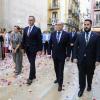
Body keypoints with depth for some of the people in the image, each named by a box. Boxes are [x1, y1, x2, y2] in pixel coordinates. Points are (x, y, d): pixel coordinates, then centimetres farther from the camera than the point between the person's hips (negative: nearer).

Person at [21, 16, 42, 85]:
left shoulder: (37, 29, -7)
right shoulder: (25, 29, 9)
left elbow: (40, 40, -9)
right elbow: (24, 39, 12)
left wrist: (40, 50, -13)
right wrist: (22, 47, 7)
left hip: (33, 49, -5)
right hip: (27, 49, 5)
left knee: (32, 63, -2)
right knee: (31, 63, 15)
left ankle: (30, 78, 3)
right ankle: (33, 75, 27)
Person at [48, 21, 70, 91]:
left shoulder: (66, 34, -9)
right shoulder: (53, 34, 1)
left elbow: (68, 45, -7)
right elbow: (50, 44, 5)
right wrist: (49, 53, 1)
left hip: (62, 55, -4)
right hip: (54, 55, 4)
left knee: (60, 70, 0)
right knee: (56, 69, 18)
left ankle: (60, 84, 10)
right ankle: (58, 79, 38)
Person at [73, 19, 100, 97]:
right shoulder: (79, 36, 0)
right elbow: (76, 47, 2)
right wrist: (75, 57, -5)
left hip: (91, 60, -1)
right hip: (81, 59, 1)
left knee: (90, 74, 18)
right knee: (81, 75, 7)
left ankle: (89, 85, 43)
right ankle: (81, 88, 24)